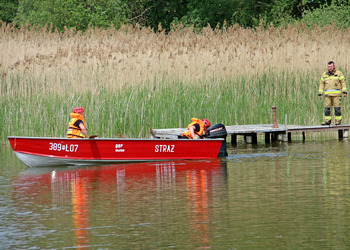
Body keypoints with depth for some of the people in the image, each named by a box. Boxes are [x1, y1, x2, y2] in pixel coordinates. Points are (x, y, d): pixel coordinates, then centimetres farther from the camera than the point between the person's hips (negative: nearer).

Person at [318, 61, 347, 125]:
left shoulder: (339, 73, 2)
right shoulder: (324, 74, 11)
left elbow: (343, 82, 0)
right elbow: (321, 84, 12)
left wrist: (344, 92, -9)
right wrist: (320, 93, 5)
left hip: (336, 94, -3)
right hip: (328, 94, 3)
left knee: (337, 108, -5)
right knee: (327, 108, -1)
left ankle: (338, 121, 2)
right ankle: (327, 121, 4)